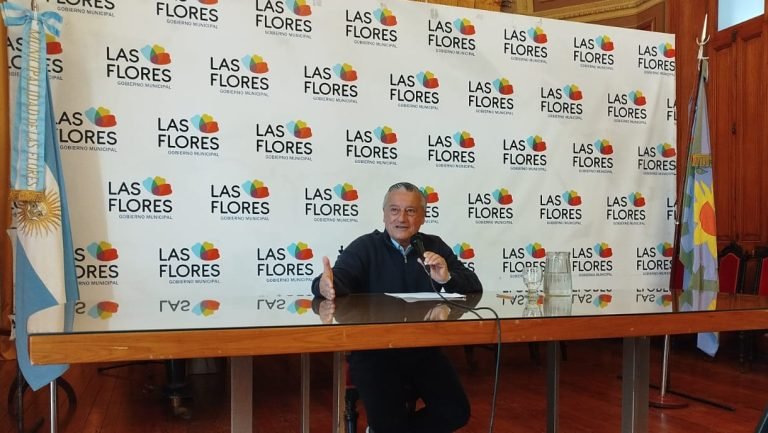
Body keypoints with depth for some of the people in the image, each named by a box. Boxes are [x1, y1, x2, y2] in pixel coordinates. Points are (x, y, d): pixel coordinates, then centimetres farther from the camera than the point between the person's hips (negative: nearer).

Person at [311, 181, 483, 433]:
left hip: (424, 351, 4)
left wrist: (447, 278, -22)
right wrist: (326, 285, -45)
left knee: (456, 412, -6)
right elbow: (339, 278, -20)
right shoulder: (365, 247, -3)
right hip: (373, 352, -3)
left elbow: (474, 289, -1)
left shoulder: (435, 248, 6)